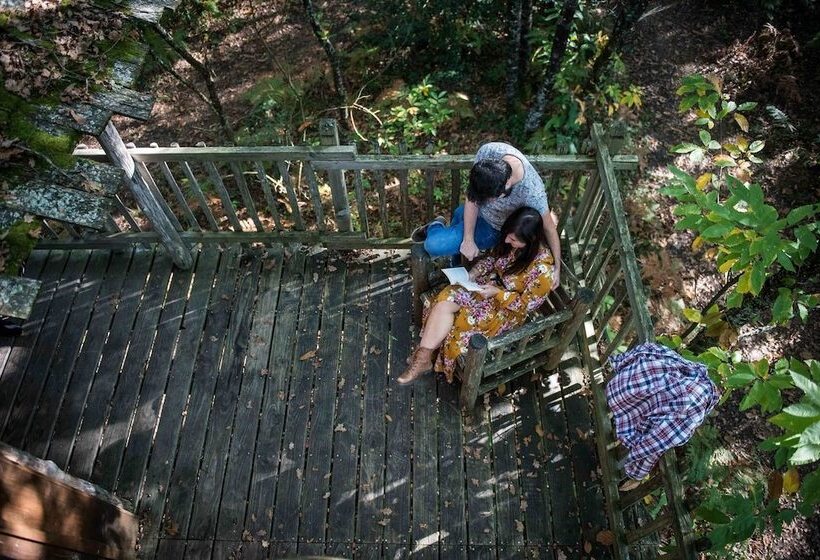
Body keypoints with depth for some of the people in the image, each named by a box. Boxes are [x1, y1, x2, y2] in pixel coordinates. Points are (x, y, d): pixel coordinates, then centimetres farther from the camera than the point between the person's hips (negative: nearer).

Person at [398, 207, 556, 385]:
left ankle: (424, 357, 2)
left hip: (507, 309, -6)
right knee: (445, 298, -16)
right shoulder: (510, 242, -9)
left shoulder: (542, 267, -28)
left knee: (459, 324, -20)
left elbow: (526, 305, -19)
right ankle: (423, 356, -12)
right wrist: (473, 273, -9)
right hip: (488, 285, 6)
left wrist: (497, 293, -25)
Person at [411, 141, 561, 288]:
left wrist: (557, 268, -15)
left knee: (434, 245, -9)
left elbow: (549, 228, -25)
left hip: (494, 227, -3)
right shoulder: (488, 151, -33)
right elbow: (473, 198, -22)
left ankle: (437, 227, 24)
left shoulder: (532, 194, -43)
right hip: (478, 210, 4)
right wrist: (468, 239, -24)